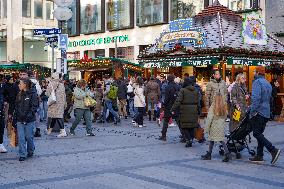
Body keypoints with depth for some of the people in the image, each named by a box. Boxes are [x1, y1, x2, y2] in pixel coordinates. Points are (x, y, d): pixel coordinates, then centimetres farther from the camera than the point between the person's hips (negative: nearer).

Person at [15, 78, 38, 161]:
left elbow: (34, 107, -10)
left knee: (29, 136, 6)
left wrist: (28, 115, -19)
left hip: (29, 120, -5)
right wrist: (16, 115, 7)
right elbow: (16, 106, 17)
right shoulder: (19, 95, 12)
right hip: (20, 120, 5)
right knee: (21, 138, 1)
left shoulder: (33, 94, -6)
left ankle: (30, 152, 27)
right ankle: (22, 155, 7)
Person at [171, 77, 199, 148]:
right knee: (192, 126, 13)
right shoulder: (196, 91, 9)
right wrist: (197, 111, 22)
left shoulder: (183, 90, -9)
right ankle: (191, 140, 13)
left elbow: (178, 101, -14)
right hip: (193, 112, 5)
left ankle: (188, 140, -3)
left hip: (185, 111, -5)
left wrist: (173, 109, -10)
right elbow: (197, 102, 14)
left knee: (184, 127, 4)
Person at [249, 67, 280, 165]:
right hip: (266, 113, 9)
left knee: (257, 133, -9)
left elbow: (256, 98, -22)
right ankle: (259, 155, 14)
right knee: (260, 133, 13)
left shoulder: (257, 82, -10)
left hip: (258, 112, -9)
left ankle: (273, 150, -19)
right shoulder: (268, 83, 18)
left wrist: (253, 110, -21)